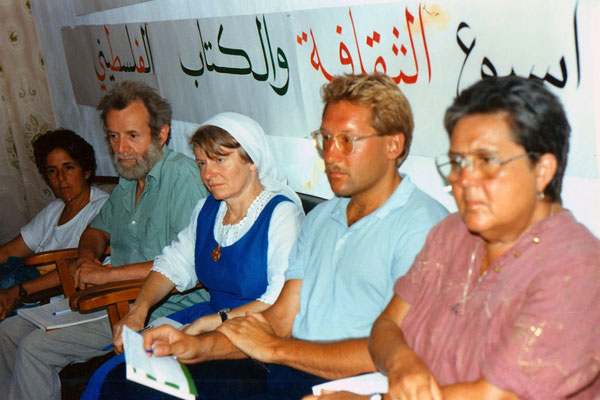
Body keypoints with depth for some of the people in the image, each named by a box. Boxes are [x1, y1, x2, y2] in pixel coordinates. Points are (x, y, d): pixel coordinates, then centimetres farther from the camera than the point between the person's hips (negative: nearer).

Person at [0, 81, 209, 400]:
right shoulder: (128, 181, 11)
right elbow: (98, 230, 28)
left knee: (34, 348, -15)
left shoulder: (182, 175, -18)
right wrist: (87, 258, 2)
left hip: (165, 310, -9)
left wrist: (109, 274, -22)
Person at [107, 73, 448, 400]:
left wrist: (274, 349, -9)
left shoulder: (423, 225, -9)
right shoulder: (320, 218, 20)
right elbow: (282, 317, 16)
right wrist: (200, 346, -1)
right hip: (285, 372, 8)